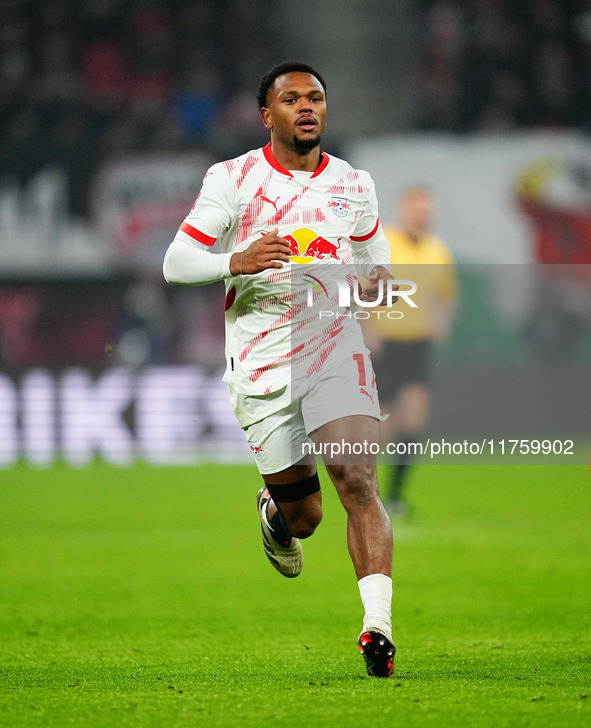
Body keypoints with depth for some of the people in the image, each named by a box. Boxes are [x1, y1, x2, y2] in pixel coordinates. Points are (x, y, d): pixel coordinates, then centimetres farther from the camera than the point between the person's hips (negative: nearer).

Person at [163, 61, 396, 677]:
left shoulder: (354, 185, 8)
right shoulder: (232, 179, 0)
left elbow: (374, 257, 23)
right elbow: (176, 262, -2)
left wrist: (376, 280, -1)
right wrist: (238, 262, -21)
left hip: (335, 348, 1)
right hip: (261, 364, -1)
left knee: (357, 481, -20)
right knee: (303, 517, 6)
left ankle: (377, 626, -23)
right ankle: (276, 510, 45)